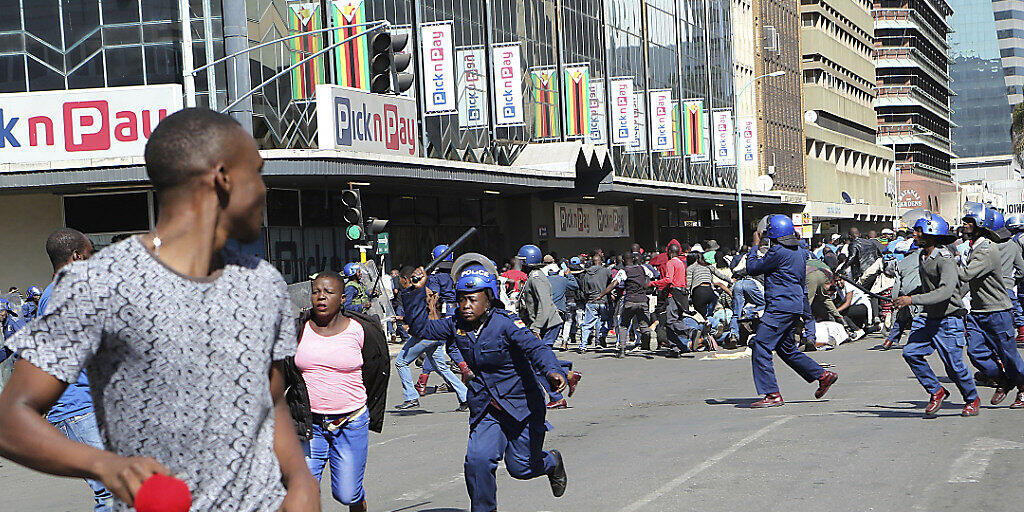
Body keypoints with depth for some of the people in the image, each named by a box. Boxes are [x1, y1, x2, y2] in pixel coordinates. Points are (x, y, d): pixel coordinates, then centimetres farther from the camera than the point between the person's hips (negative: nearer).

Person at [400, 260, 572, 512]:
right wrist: (415, 292, -8)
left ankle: (552, 462, 41)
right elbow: (421, 327, 4)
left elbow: (536, 348, -29)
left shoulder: (506, 323, -18)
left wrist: (553, 371, -48)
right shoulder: (456, 325, -1)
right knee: (477, 459, -18)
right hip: (485, 411, 4)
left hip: (522, 405, -4)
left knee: (521, 467, 4)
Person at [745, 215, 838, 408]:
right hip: (795, 307, 10)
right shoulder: (799, 251, 14)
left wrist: (755, 246, 6)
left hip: (780, 308, -10)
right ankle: (823, 375, 22)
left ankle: (772, 394, -10)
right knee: (787, 349, 21)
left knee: (761, 348, -8)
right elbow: (803, 284, 23)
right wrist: (804, 312, 30)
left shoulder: (779, 252, -15)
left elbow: (752, 268, -8)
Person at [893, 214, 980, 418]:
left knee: (954, 366, -3)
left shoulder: (944, 260, -18)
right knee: (911, 352, -11)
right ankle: (936, 392, 5)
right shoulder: (922, 256, 9)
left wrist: (913, 299, -37)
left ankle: (972, 400, 23)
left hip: (948, 320, -7)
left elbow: (946, 291, -32)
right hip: (927, 317, 7)